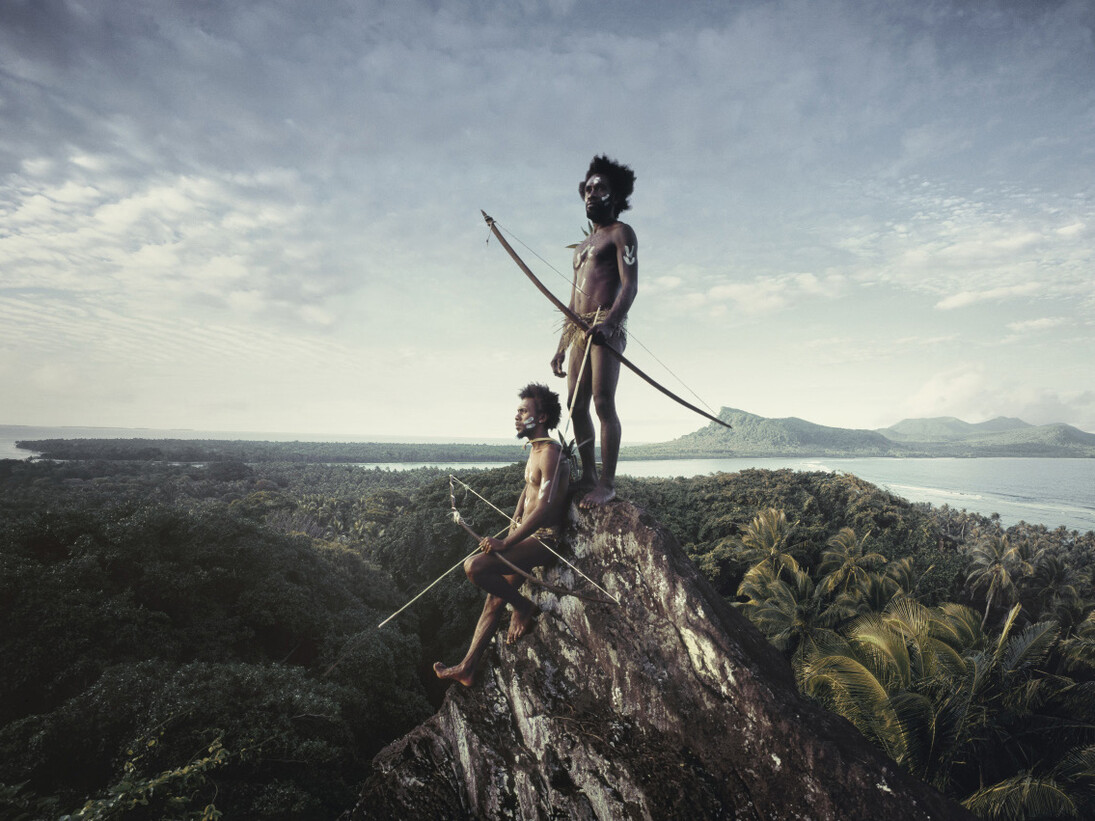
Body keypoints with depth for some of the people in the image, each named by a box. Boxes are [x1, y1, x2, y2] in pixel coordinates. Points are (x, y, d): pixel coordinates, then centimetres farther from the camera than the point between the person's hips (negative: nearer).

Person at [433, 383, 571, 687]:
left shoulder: (550, 453, -18)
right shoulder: (535, 451, 14)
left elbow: (545, 508, -26)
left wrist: (506, 543, -24)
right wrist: (516, 518, 9)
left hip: (544, 539, -9)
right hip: (530, 536, 9)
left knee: (475, 567, -22)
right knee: (495, 599, 10)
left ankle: (525, 608, -2)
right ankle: (467, 668, 19)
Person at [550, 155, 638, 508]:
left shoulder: (621, 233, 4)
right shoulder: (582, 246, 27)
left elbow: (630, 285, -10)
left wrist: (609, 322, -28)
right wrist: (561, 347, 20)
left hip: (605, 327, -8)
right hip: (579, 330, 8)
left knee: (603, 403, -13)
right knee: (576, 404, 4)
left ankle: (607, 483, -11)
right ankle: (588, 477, 12)